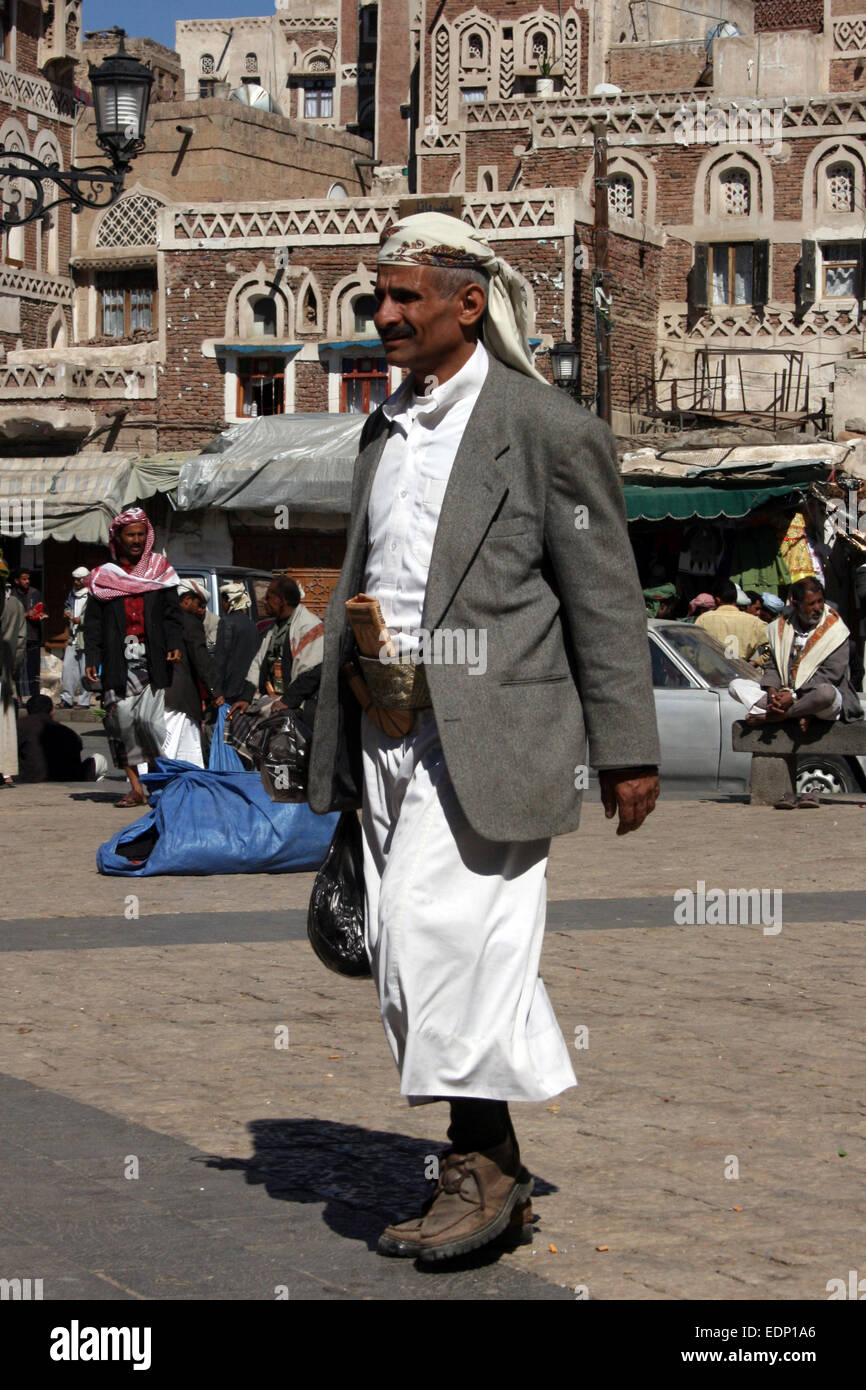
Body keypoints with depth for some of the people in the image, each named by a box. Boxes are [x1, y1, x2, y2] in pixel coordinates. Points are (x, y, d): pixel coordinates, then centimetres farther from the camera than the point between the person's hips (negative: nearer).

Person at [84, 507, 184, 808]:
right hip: (118, 664, 1)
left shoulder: (160, 571, 12)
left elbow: (172, 613, 8)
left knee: (148, 720, -13)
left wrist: (175, 644, -8)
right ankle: (136, 787, 0)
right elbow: (93, 622, 9)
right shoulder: (103, 577, 12)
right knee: (121, 721, -5)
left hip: (152, 660, -1)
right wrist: (91, 658, -1)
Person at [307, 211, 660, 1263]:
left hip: (488, 730, -8)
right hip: (390, 730, 8)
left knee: (440, 933, -12)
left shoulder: (548, 428, -6)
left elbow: (606, 602, -6)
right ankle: (484, 1166, 17)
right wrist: (339, 726, 19)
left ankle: (487, 1165, 2)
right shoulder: (386, 427, 16)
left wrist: (627, 752, -8)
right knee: (402, 949, 7)